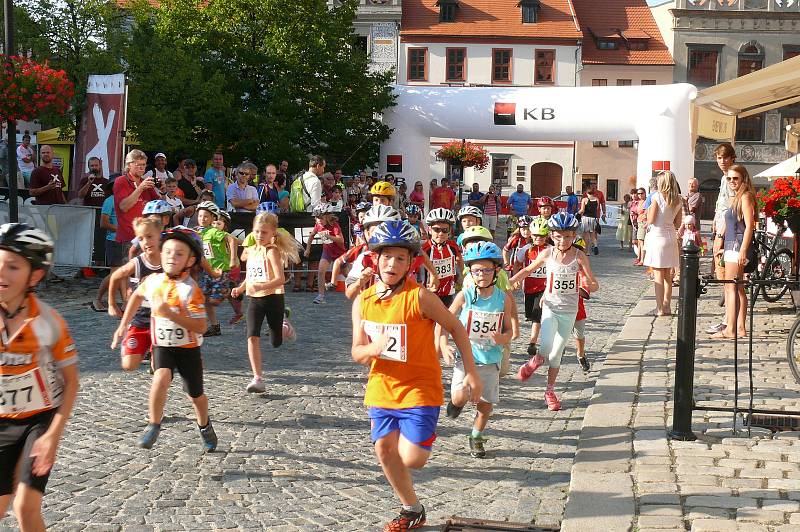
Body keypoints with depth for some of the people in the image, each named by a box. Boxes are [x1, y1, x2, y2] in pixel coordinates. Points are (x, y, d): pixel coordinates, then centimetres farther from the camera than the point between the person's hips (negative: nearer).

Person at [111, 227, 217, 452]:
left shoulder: (191, 290, -19)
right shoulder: (153, 280, -4)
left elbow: (200, 326, -25)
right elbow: (137, 295, 20)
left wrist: (170, 314, -33)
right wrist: (123, 325, 19)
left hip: (188, 348, -2)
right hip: (162, 345, 2)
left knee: (195, 394, 12)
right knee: (161, 377, -28)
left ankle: (204, 426, 42)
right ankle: (153, 425, -13)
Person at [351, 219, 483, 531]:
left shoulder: (419, 297, -17)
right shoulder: (362, 302, -2)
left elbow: (455, 327, -7)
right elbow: (357, 353, 1)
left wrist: (471, 372, -6)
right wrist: (373, 349, -23)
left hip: (418, 389, -5)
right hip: (381, 388, 5)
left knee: (410, 459, -13)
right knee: (385, 452, 11)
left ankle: (424, 441, 24)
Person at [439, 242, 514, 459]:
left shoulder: (503, 299, -3)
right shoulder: (464, 296, -8)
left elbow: (508, 331, 7)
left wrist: (502, 338, -16)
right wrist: (444, 345, -15)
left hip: (490, 359, 2)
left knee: (486, 403, 5)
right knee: (461, 396, -20)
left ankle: (476, 438, 33)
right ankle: (456, 402, 18)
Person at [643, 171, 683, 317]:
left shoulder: (657, 196, -10)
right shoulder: (678, 200, 6)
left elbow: (651, 220, -11)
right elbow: (677, 223, 10)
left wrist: (648, 211, 7)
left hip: (657, 236, -5)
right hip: (671, 237, 6)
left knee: (658, 275, -3)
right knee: (668, 276, 14)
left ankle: (660, 308, -3)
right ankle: (666, 306, 18)